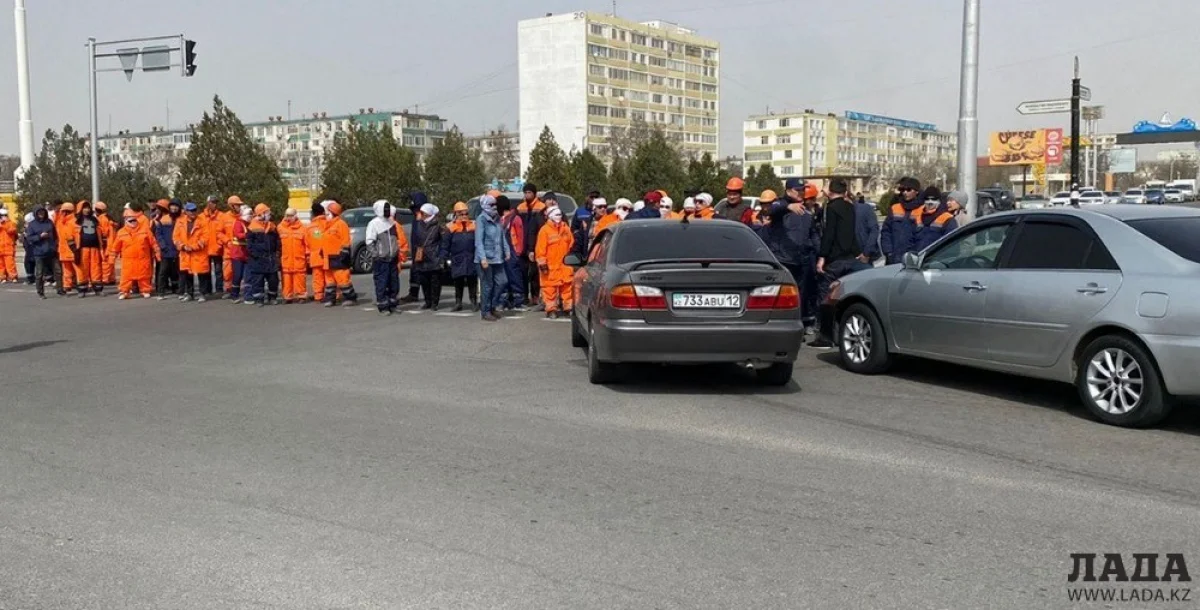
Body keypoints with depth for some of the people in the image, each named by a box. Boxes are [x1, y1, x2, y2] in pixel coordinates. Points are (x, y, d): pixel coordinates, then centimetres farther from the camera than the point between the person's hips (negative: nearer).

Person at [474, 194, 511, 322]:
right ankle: (485, 312, 9)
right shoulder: (481, 219, -11)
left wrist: (507, 251, 12)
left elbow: (503, 236, 19)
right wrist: (483, 258, -22)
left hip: (497, 258, 7)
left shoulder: (497, 219, 12)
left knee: (502, 281, 5)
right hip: (486, 259, -7)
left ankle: (492, 306, 22)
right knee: (487, 285, -2)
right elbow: (479, 240, -16)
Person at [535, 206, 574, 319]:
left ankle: (569, 307, 15)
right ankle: (551, 309, 4)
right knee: (550, 287, -2)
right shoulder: (545, 230, -6)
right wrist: (542, 263, -12)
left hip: (565, 264, 5)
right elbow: (540, 248, -8)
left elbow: (572, 244, 20)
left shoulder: (566, 228, 11)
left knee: (567, 285, 7)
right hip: (550, 266, -5)